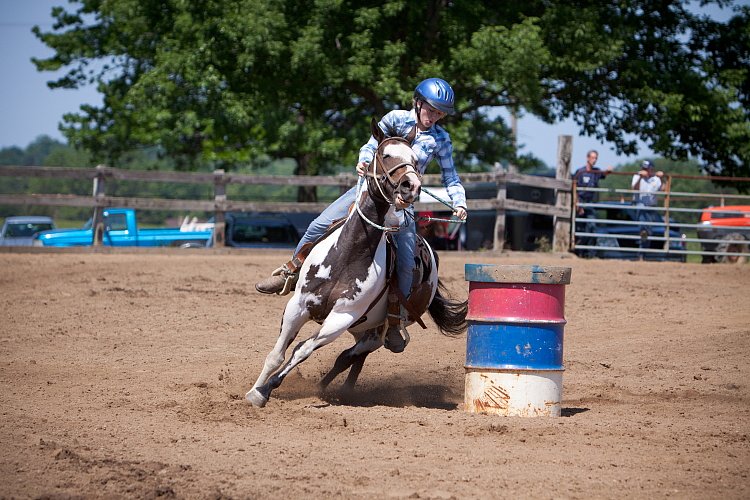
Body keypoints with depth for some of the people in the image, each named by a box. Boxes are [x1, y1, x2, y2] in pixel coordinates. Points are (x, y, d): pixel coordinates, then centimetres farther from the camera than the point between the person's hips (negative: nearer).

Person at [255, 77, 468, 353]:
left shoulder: (441, 139, 0)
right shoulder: (396, 119, -2)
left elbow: (450, 178, 3)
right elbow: (372, 147, -3)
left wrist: (459, 204, -13)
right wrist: (363, 160, -25)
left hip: (402, 200, 0)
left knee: (406, 261, -15)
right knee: (319, 226, -10)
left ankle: (396, 320, 1)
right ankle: (290, 274, 8)